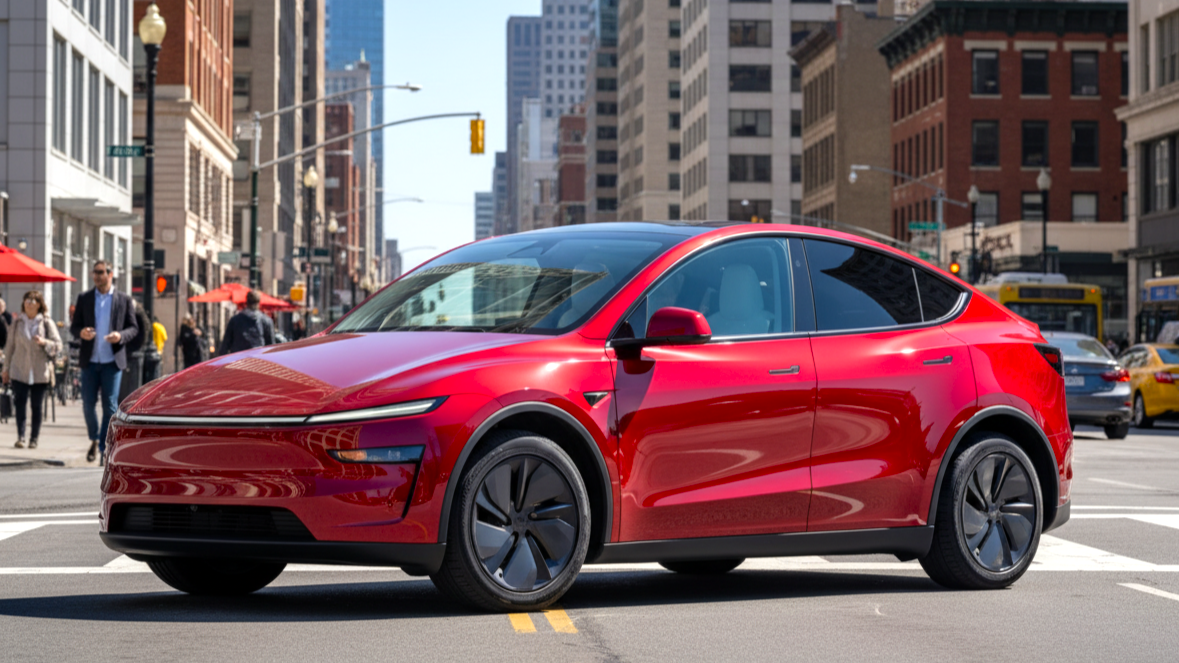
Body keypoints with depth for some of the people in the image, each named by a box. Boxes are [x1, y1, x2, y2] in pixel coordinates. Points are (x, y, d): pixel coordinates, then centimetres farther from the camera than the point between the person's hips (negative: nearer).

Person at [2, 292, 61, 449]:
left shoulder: (47, 323, 2)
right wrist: (6, 368, 13)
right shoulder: (17, 322, 8)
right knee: (20, 403, -8)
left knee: (37, 406, 2)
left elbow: (58, 345, 1)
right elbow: (10, 346, 13)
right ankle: (20, 436, -8)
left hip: (40, 372, -1)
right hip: (19, 370, 1)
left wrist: (44, 342, -18)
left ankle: (34, 438, 9)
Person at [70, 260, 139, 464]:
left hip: (112, 362, -2)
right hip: (90, 361, 2)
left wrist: (121, 336, -15)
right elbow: (74, 326, 9)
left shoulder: (124, 300, 5)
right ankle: (94, 440, 26)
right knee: (88, 404, 3)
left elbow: (134, 328, 6)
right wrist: (81, 332, -14)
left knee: (110, 406, -4)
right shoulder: (84, 298, 9)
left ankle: (105, 448, 2)